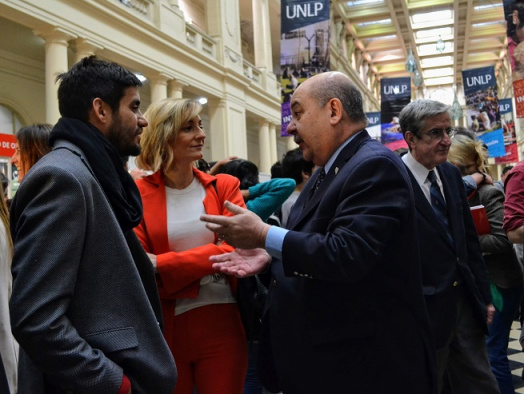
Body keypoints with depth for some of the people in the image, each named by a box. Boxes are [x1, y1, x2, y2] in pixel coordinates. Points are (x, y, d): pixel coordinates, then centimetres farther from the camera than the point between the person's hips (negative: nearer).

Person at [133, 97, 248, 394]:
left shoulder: (225, 186, 3)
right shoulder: (137, 194, -2)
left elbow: (233, 250, -10)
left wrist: (162, 266, -20)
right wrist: (210, 261, -19)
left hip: (221, 325, 1)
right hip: (163, 330, -1)